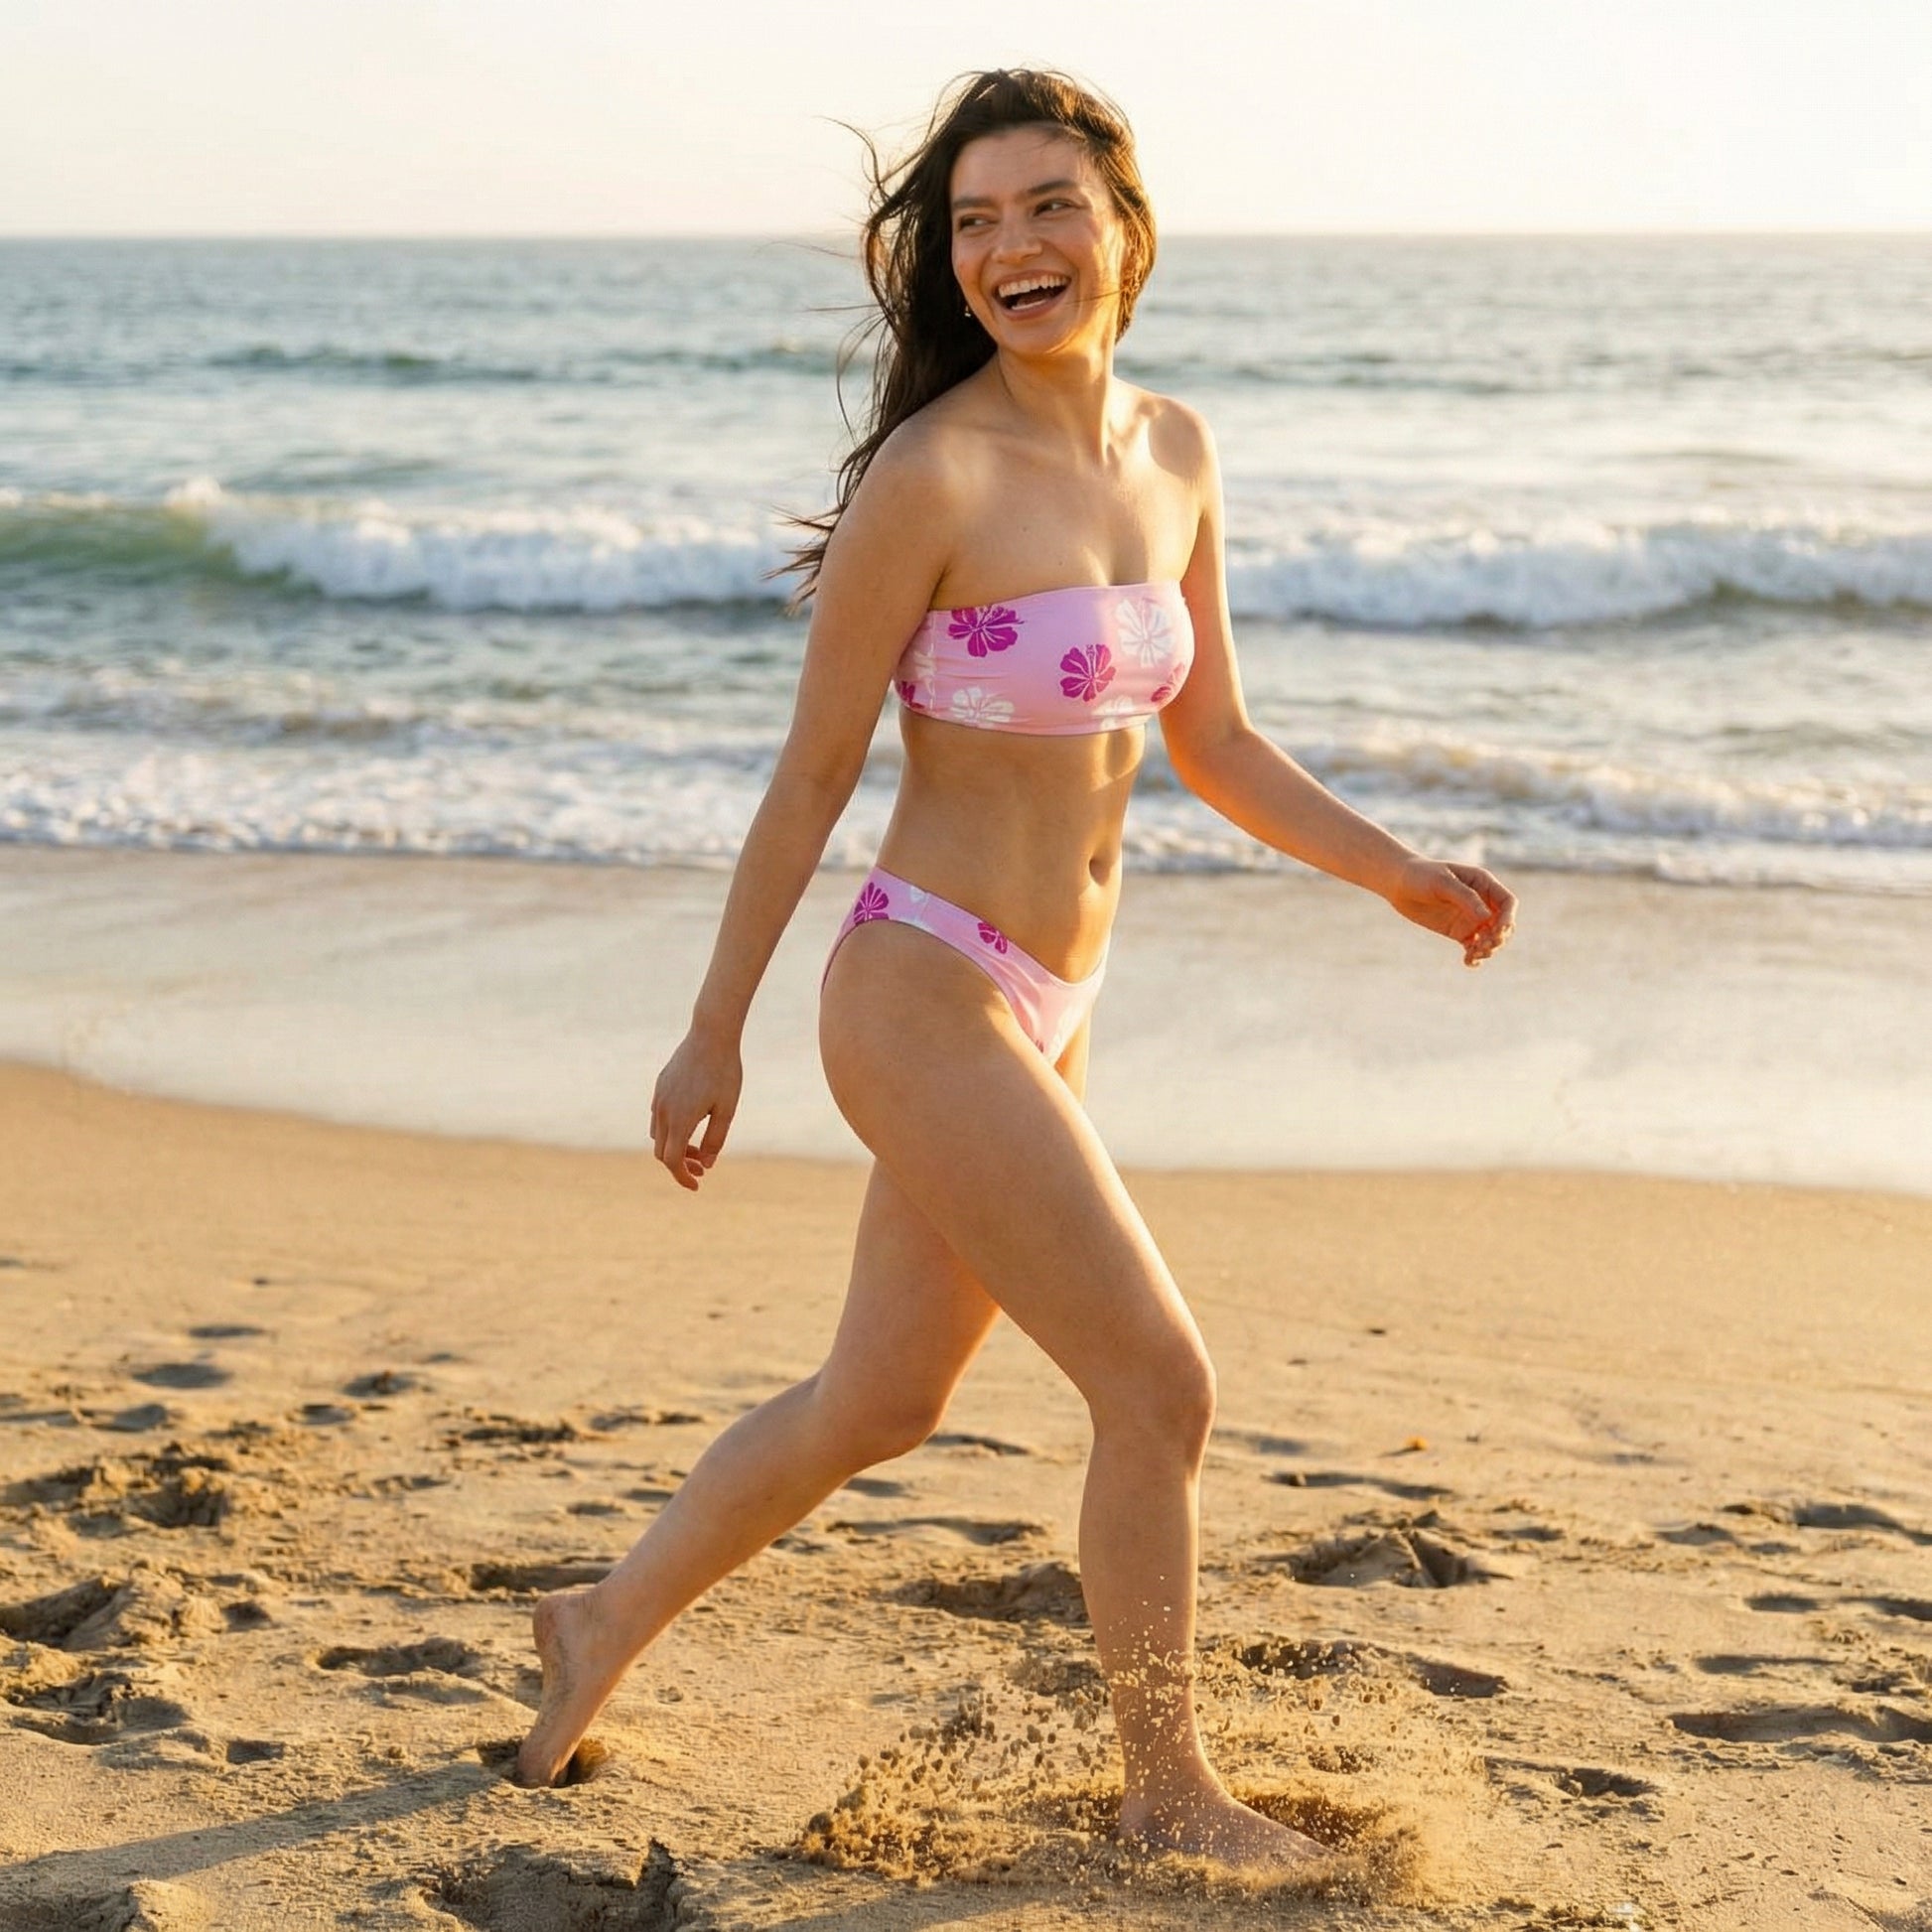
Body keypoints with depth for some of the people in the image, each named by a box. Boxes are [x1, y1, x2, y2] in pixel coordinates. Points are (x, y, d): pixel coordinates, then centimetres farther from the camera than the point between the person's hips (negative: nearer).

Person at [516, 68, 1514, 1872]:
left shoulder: (1174, 453, 6)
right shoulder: (936, 473, -16)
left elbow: (1212, 743, 15)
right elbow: (813, 772, -10)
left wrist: (1398, 873, 4)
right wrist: (711, 1037, -5)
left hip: (1041, 1018, 8)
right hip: (924, 998, -8)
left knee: (878, 1403, 20)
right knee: (1158, 1385, -4)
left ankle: (604, 1625, 41)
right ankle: (1168, 1791, 16)